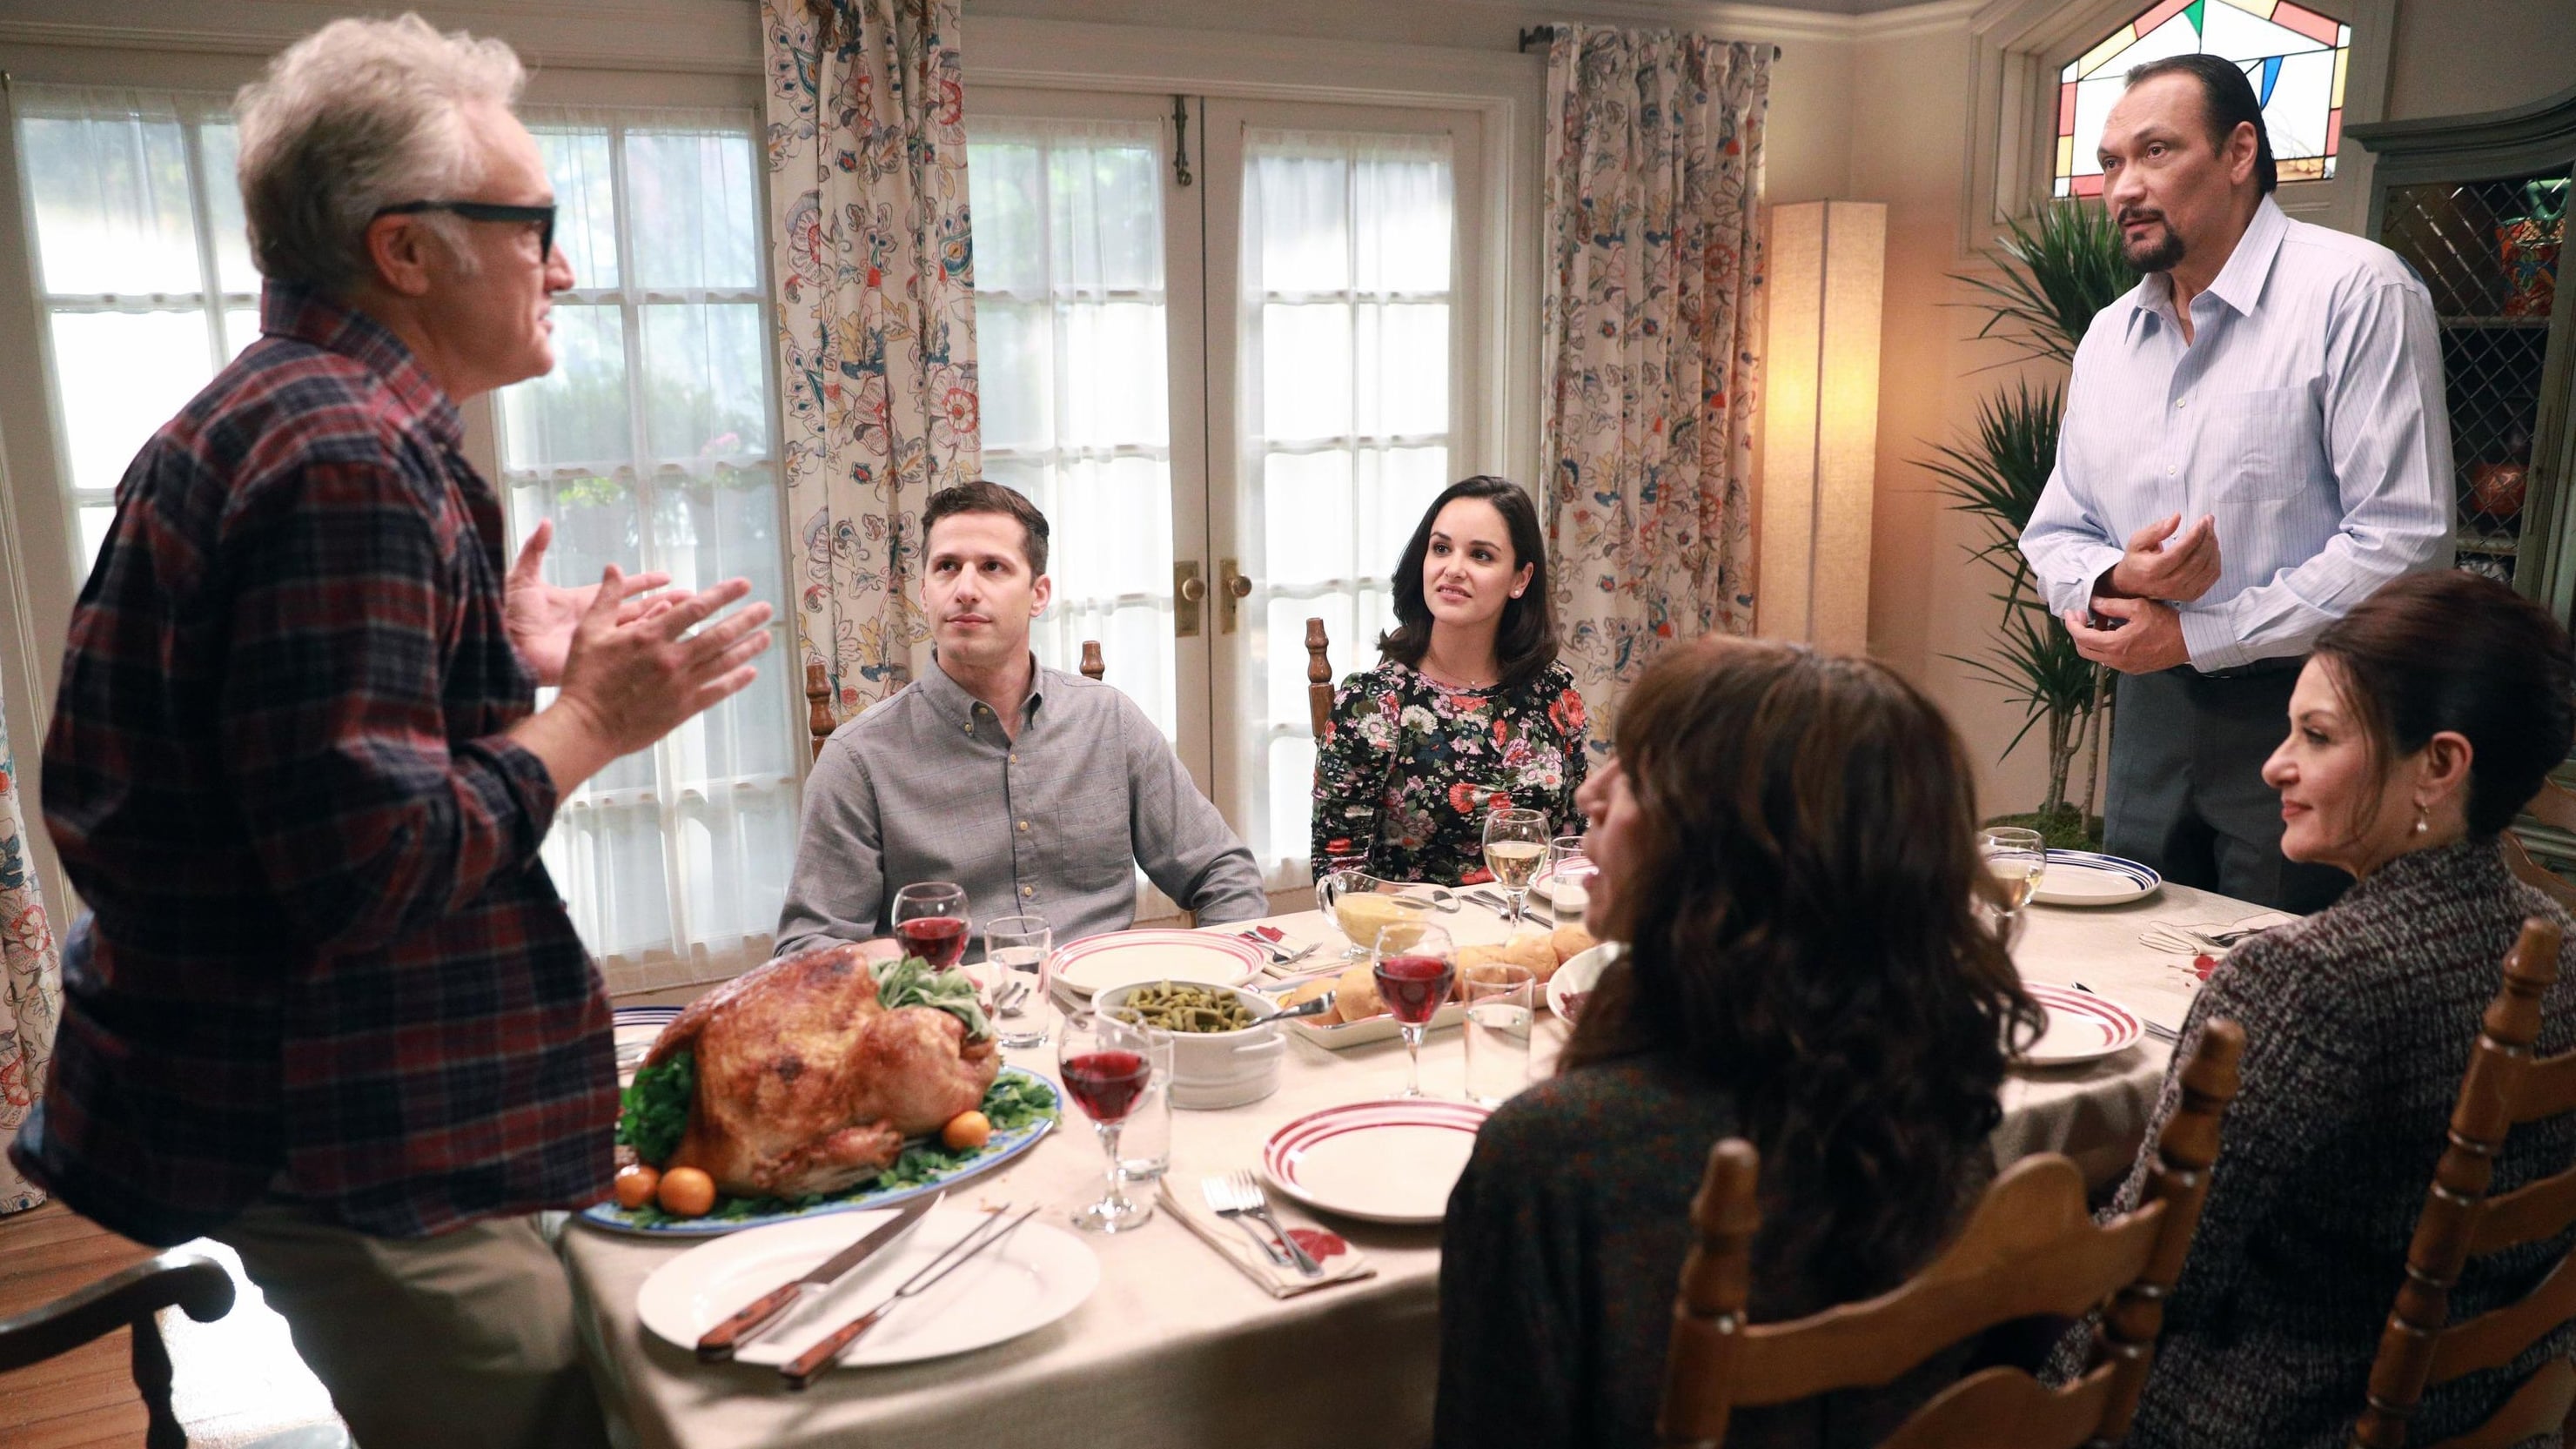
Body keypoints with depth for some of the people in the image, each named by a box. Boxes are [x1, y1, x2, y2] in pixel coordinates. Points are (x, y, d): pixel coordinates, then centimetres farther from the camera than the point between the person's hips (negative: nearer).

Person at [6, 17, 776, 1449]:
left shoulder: (256, 420, 13)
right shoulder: (348, 458, -22)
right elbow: (366, 862, -27)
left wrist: (507, 667, 14)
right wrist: (587, 724, -16)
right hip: (354, 1153, -11)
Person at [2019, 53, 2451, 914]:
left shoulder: (2356, 292, -10)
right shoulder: (2108, 337, 10)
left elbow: (2405, 540, -16)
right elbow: (2054, 535, 14)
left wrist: (2198, 635, -15)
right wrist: (2112, 583, -10)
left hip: (2302, 710, -6)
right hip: (2151, 707, 6)